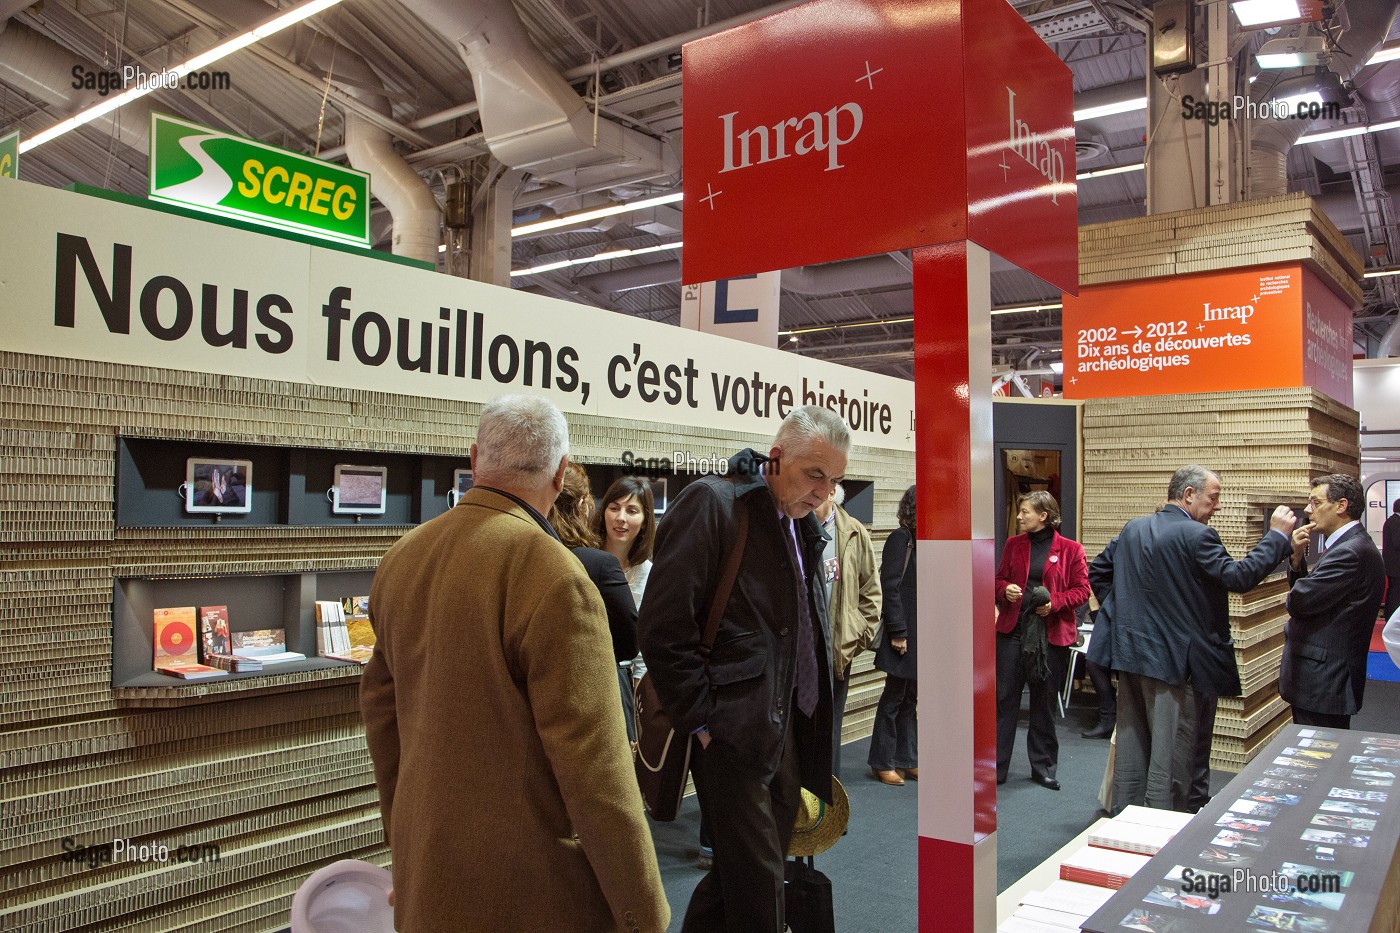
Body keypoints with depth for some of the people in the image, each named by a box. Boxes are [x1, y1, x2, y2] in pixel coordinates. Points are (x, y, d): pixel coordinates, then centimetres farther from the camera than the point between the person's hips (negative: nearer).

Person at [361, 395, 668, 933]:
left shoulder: (400, 558, 1)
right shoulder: (553, 576, -23)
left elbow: (380, 707, 11)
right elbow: (592, 762, -23)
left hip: (423, 871, 7)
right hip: (527, 888, -7)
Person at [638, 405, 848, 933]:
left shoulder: (803, 526, 12)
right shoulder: (712, 504, -13)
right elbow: (662, 628, -17)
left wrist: (811, 726, 11)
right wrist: (702, 721, -15)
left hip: (787, 731, 8)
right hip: (733, 732, -8)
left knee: (739, 874, 17)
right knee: (756, 889, 0)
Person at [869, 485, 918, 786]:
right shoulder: (901, 538, -11)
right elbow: (890, 587, -15)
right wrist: (897, 632, -17)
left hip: (923, 633, 7)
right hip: (905, 633, -7)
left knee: (911, 698, 14)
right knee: (894, 697, 3)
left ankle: (907, 759, 23)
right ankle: (883, 762, 14)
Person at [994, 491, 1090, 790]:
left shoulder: (1070, 549, 0)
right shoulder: (1013, 544, 9)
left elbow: (1082, 589, -1)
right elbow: (1000, 579, 15)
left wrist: (1055, 603, -17)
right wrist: (1005, 590, -8)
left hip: (1052, 632, -2)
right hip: (1012, 629, 2)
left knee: (1044, 702, 9)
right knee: (1004, 697, 1)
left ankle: (1043, 767, 23)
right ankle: (995, 766, 9)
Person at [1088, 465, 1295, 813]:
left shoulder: (1132, 529, 9)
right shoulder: (1197, 535, -15)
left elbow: (1097, 571, 14)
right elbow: (1239, 578, -17)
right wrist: (1276, 535, -9)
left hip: (1131, 653, 8)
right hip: (1175, 660, -7)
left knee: (1132, 748, 15)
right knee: (1173, 757, 2)